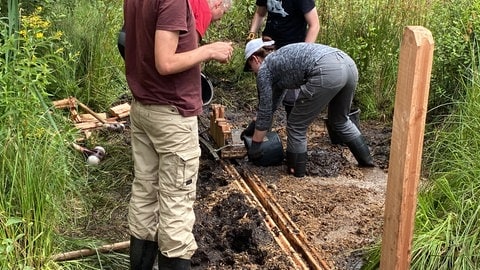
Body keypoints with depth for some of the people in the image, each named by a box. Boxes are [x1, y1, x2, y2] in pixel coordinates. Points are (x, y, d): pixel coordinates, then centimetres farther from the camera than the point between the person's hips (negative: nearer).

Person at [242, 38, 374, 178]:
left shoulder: (264, 69, 15)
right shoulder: (281, 58, 36)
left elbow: (265, 112, 16)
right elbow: (272, 102, 46)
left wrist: (254, 147, 26)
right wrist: (253, 127, 55)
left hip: (327, 71, -9)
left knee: (297, 126, 12)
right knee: (339, 120, 32)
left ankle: (296, 170, 23)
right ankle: (366, 159, 42)